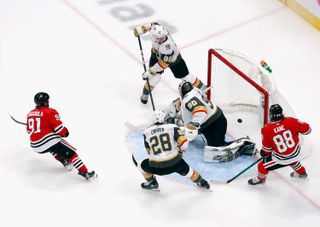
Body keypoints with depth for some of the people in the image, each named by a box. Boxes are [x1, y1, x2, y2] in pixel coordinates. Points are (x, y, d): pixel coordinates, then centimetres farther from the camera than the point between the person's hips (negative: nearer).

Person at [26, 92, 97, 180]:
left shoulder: (30, 114, 13)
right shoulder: (50, 112, -4)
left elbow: (29, 131, 23)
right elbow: (58, 128, -11)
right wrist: (65, 132, 10)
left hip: (36, 146, 6)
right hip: (49, 142, -6)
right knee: (71, 153, 1)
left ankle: (65, 162, 28)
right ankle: (84, 172, -9)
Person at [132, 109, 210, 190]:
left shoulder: (146, 132, 4)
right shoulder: (172, 127, 0)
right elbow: (184, 142, -6)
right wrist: (180, 152, 15)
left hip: (156, 167, -1)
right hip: (175, 163, 1)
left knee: (140, 164, 24)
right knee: (186, 169, 31)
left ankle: (152, 183, 30)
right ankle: (201, 182, 46)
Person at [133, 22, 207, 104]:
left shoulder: (168, 47, -46)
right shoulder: (155, 29, -33)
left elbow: (163, 63, -36)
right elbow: (153, 24, -7)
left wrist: (149, 71, -32)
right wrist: (140, 29, -9)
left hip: (173, 57, -4)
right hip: (156, 54, 4)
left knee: (185, 75, 7)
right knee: (155, 76, -12)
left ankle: (202, 88, 29)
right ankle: (145, 94, 12)